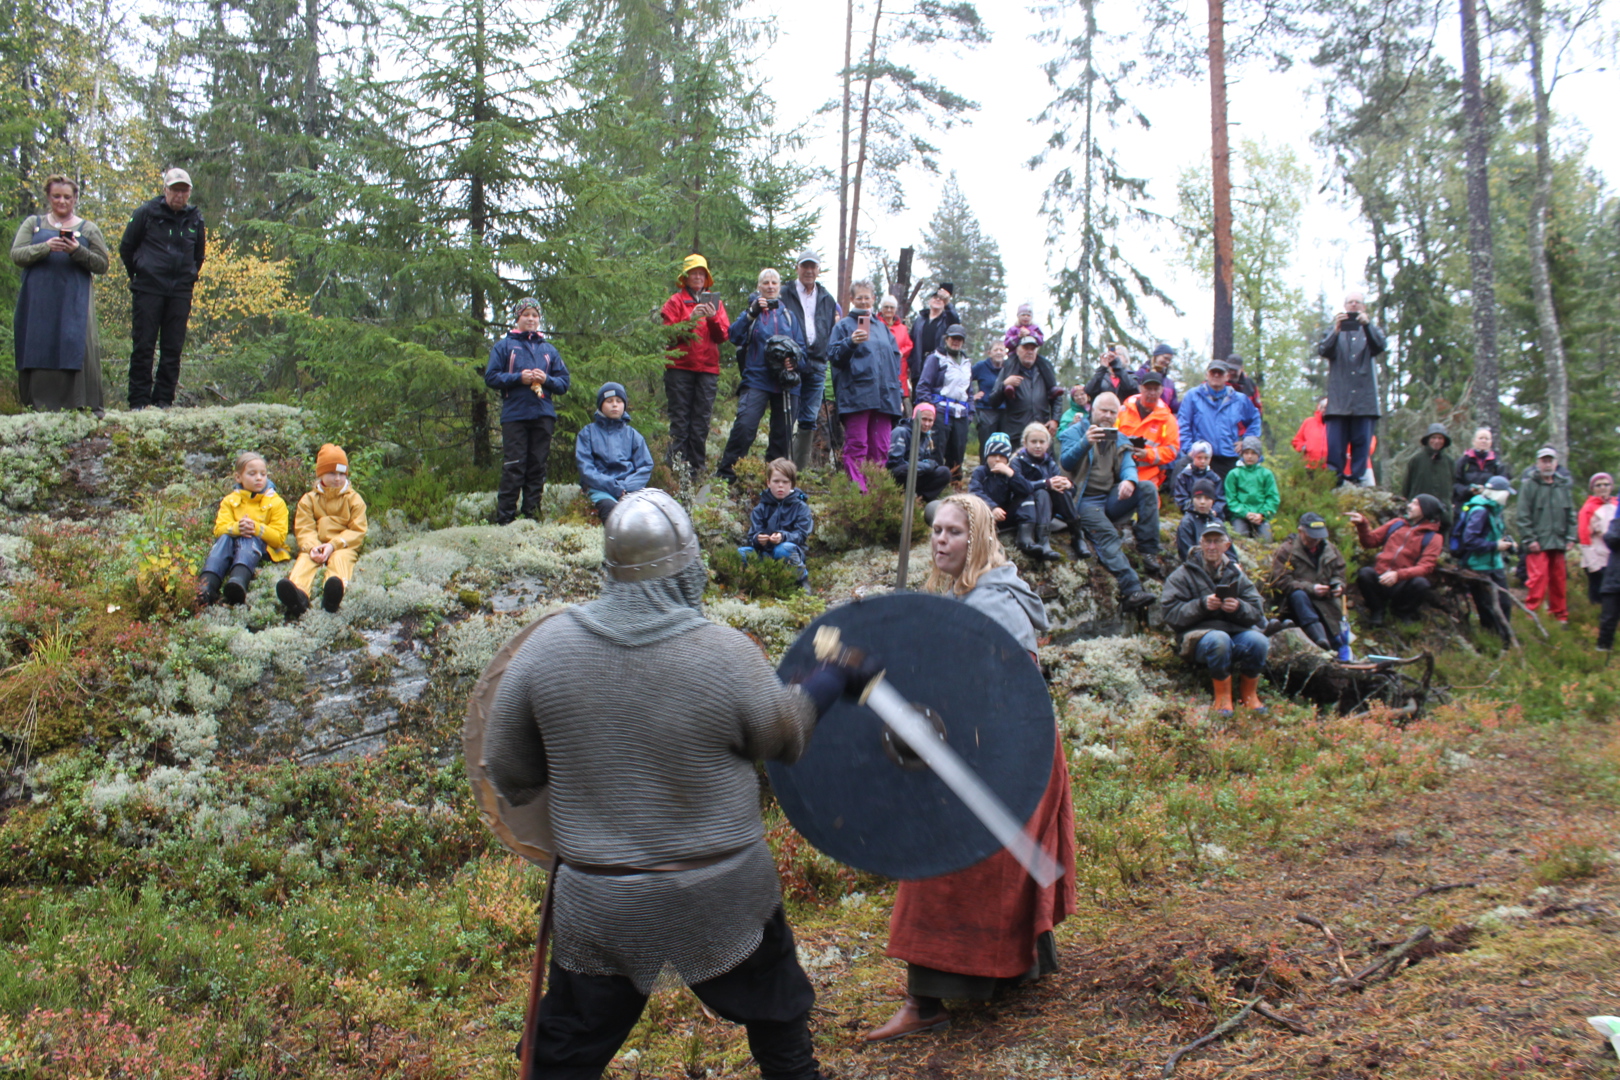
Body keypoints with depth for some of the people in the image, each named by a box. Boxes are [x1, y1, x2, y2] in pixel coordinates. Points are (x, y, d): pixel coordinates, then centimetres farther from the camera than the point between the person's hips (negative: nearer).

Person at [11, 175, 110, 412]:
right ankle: (40, 408, -1)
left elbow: (103, 265, 7)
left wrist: (78, 251, -10)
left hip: (75, 302, -1)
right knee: (39, 351, -3)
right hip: (38, 302, 2)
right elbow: (16, 255, 5)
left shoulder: (88, 229, 13)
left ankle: (85, 406, -13)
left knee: (76, 347, -12)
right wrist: (45, 247, -12)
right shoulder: (33, 223, 16)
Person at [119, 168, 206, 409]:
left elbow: (199, 255, 23)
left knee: (173, 349, 3)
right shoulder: (147, 213, -1)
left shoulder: (195, 219, 9)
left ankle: (164, 400, 8)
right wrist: (138, 276, 9)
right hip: (148, 289, -3)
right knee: (143, 347, -3)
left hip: (181, 292, 3)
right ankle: (139, 402, 0)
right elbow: (126, 248, 7)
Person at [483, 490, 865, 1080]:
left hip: (598, 904, 1)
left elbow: (509, 771, -1)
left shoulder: (548, 644, -11)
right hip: (723, 897, -1)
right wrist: (835, 679, 15)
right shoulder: (726, 652, -17)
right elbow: (783, 736, -1)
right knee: (778, 1021, 24)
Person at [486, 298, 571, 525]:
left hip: (543, 415, 3)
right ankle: (505, 518, -6)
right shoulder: (503, 346, 11)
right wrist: (518, 378, -10)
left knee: (537, 468, 3)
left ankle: (532, 514, 9)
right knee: (513, 468, -8)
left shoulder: (549, 349, 18)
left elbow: (564, 383, 14)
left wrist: (546, 380, -6)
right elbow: (491, 377, 3)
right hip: (514, 415, -3)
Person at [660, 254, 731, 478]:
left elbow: (723, 336, 7)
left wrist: (713, 318, -10)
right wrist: (691, 319, -14)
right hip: (680, 367, -2)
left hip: (707, 368, 3)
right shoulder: (676, 301, 9)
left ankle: (696, 468, 3)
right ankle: (677, 466, -5)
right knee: (680, 419, -5)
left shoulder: (714, 301, 18)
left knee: (701, 420, 0)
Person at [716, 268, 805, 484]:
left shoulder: (789, 315, 16)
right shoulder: (753, 310, 9)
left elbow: (801, 346, 11)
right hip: (756, 379, -3)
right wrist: (752, 313, -20)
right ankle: (724, 473, -13)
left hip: (785, 382, 3)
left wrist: (794, 361, -11)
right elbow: (734, 336, -8)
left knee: (782, 432, 4)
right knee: (745, 424, -19)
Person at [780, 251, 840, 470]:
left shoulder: (827, 299, 18)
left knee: (809, 420, 4)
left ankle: (801, 469, 11)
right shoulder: (784, 295, 5)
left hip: (817, 366, 4)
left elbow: (833, 332, 21)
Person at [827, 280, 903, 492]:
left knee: (880, 447, 3)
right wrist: (850, 342, -22)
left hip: (884, 395, 5)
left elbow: (895, 357, 23)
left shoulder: (882, 327, 21)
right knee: (856, 445, -8)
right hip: (856, 394, -5)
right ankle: (857, 490, -9)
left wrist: (896, 391, 11)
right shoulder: (844, 325, 6)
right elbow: (834, 357, -4)